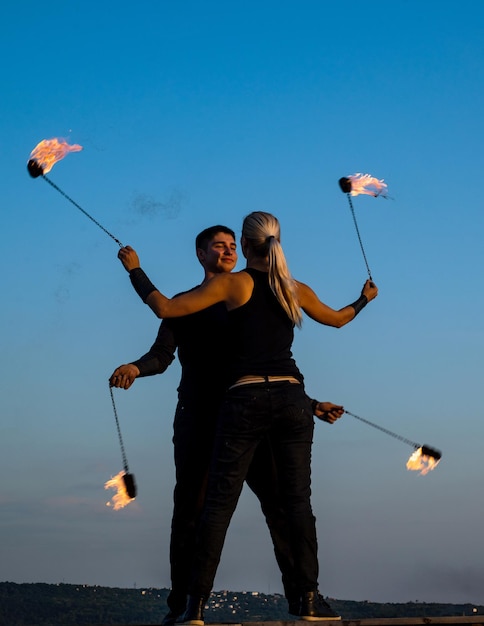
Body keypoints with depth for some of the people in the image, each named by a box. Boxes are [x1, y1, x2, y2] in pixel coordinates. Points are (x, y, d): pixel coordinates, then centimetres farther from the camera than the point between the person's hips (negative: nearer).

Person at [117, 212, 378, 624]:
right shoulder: (297, 291, 11)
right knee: (298, 500, 8)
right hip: (292, 398, 3)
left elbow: (165, 308, -5)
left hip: (245, 399, -3)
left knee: (219, 503, -1)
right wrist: (365, 299, 50)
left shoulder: (233, 284, 0)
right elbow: (338, 319, 30)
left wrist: (135, 269, 8)